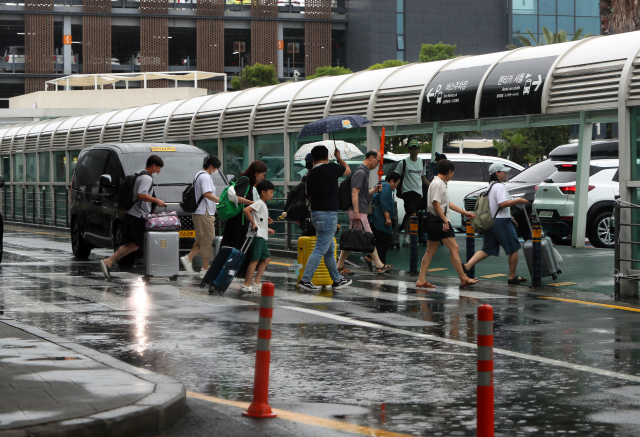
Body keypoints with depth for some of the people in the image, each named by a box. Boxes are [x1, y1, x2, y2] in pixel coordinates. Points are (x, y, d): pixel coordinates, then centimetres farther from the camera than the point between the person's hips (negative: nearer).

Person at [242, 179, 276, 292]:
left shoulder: (264, 205, 21)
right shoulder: (259, 203, -10)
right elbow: (246, 210, -24)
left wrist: (267, 229, 21)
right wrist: (253, 223, -21)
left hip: (261, 236, 10)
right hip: (256, 236, -10)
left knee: (266, 258, 11)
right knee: (255, 259, -10)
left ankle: (256, 282, 13)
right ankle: (246, 284, -8)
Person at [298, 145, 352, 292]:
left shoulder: (310, 174, 7)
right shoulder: (331, 168, -10)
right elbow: (348, 170, 10)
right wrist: (338, 157, 26)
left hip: (315, 213, 8)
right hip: (328, 214, -8)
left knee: (330, 248, 17)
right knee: (320, 249, -7)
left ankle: (337, 280, 25)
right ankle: (305, 280, -12)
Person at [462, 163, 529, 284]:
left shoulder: (491, 186, 16)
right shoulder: (500, 186, -14)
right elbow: (503, 203, -26)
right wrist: (519, 200, -18)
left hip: (490, 222, 9)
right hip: (501, 221, -9)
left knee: (487, 249, 9)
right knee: (514, 249, 4)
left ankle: (467, 266, -8)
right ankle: (512, 277, 9)